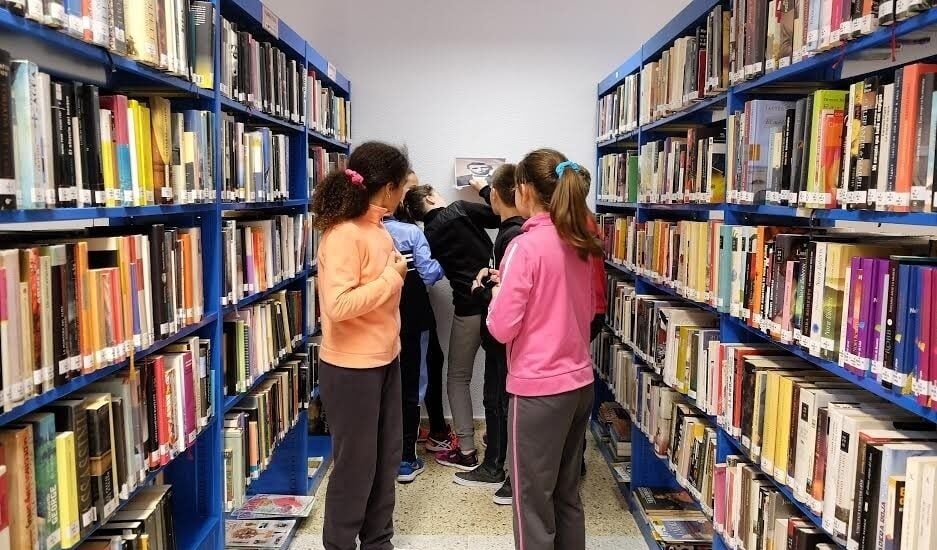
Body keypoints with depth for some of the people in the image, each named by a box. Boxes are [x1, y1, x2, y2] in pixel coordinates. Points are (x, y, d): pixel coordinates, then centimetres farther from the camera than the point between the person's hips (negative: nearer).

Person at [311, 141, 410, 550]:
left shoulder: (376, 227, 7)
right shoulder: (343, 234, -21)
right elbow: (338, 306, -29)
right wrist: (392, 276, -22)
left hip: (385, 361, 9)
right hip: (352, 368, -9)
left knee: (386, 458, 18)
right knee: (355, 464, 6)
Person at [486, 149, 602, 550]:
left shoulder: (525, 246, -17)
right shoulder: (579, 245, 6)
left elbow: (502, 328, -16)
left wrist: (498, 293, 3)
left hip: (539, 388, -7)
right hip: (579, 382, 8)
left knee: (533, 502, 6)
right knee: (567, 495, 20)